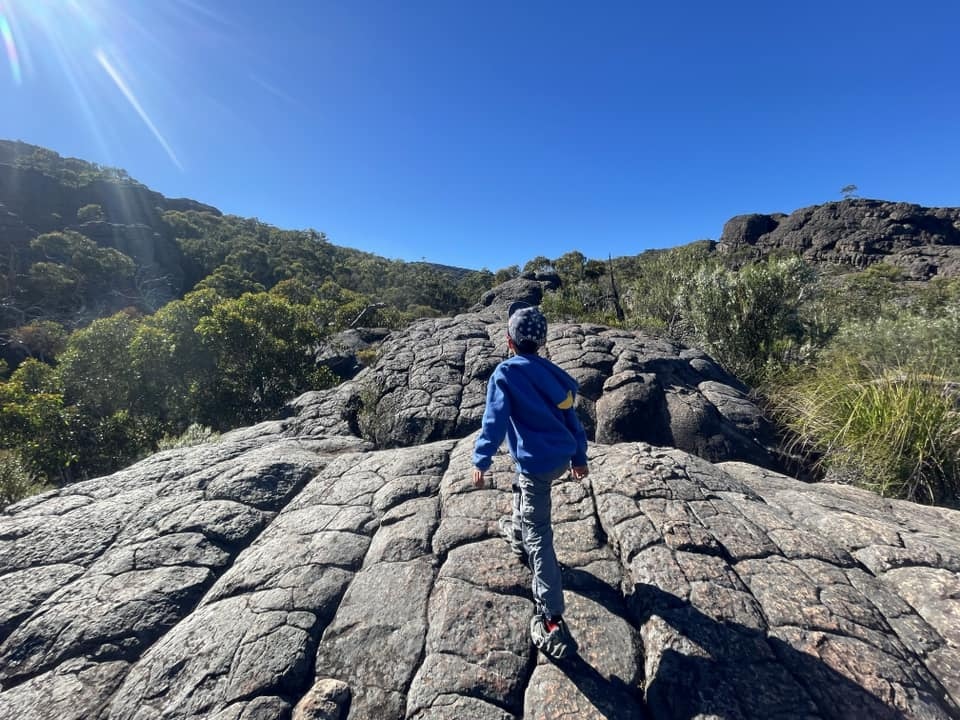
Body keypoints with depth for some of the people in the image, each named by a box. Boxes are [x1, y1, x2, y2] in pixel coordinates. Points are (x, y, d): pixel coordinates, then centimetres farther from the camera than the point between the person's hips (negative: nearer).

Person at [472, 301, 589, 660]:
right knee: (522, 485, 35)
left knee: (539, 536, 0)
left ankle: (552, 620, 5)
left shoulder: (505, 373, -13)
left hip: (537, 463, -7)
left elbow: (494, 420, -16)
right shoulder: (553, 373, 6)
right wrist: (579, 456, 21)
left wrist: (480, 460, -9)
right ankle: (518, 531, 59)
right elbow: (571, 418, 11)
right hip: (562, 457, 8)